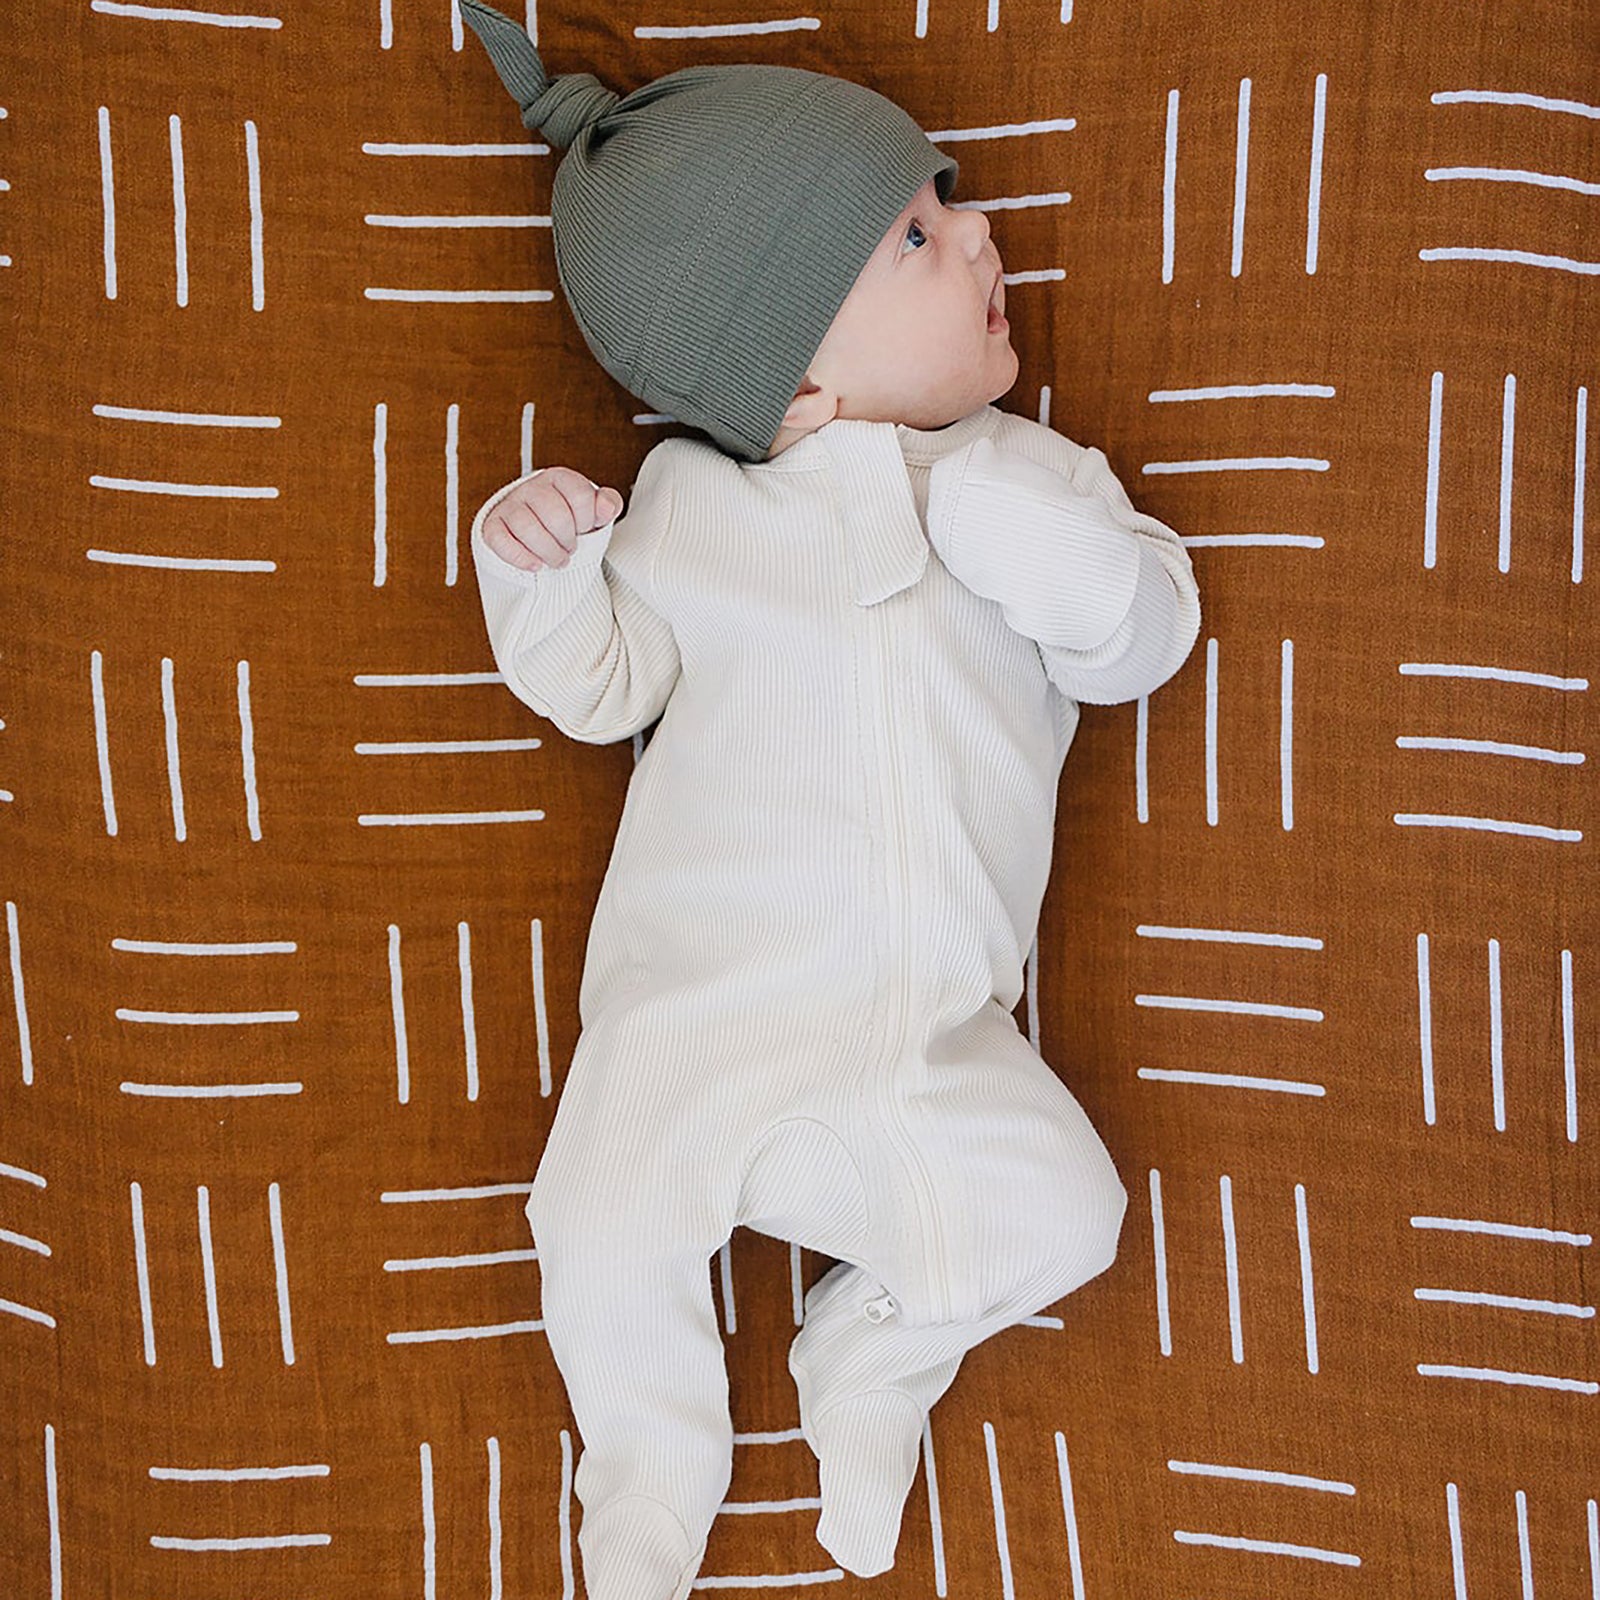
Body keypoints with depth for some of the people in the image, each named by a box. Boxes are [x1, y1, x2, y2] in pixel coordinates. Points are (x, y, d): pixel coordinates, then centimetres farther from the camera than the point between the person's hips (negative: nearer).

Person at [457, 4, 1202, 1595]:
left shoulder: (1028, 474, 7)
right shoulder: (692, 507, 2)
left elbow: (1146, 635, -2)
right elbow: (601, 687, 6)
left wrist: (1031, 528, -18)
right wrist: (536, 567, -12)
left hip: (937, 1036, 2)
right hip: (702, 1004, -1)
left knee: (1063, 1214, -10)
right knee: (605, 1233, -12)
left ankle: (870, 1362, 22)